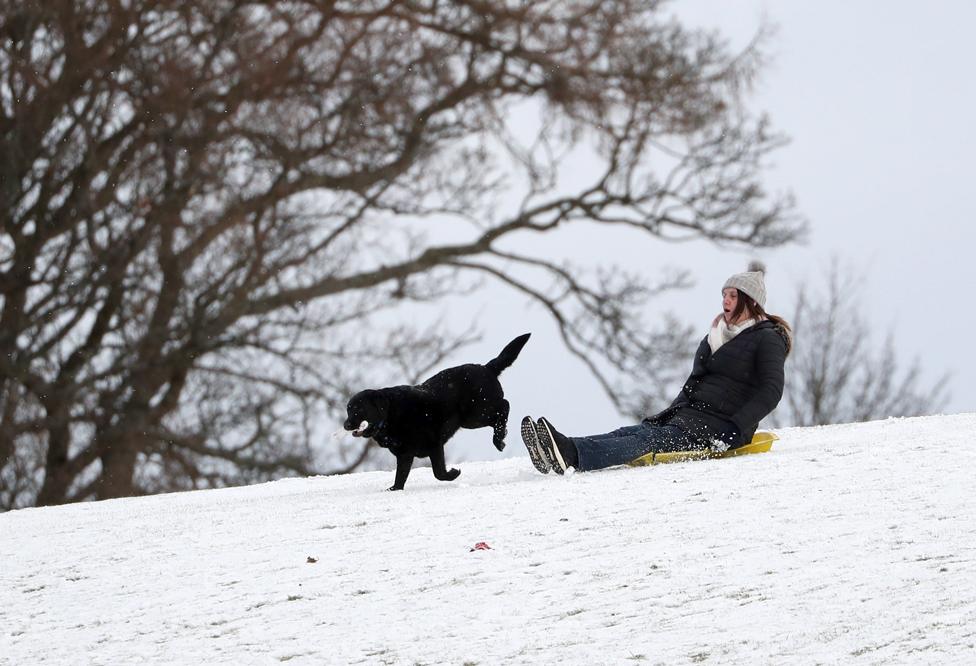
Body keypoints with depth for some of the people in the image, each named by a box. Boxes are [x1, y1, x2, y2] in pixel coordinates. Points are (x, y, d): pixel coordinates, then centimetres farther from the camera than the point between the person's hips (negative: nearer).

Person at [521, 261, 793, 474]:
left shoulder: (767, 339, -1)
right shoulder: (716, 335, 26)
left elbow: (770, 392, -12)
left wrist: (734, 430, -21)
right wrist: (669, 414, 15)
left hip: (720, 427, -8)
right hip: (689, 414, 8)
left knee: (651, 439, -31)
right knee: (630, 432, -19)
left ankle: (571, 455, -55)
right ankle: (564, 449, -43)